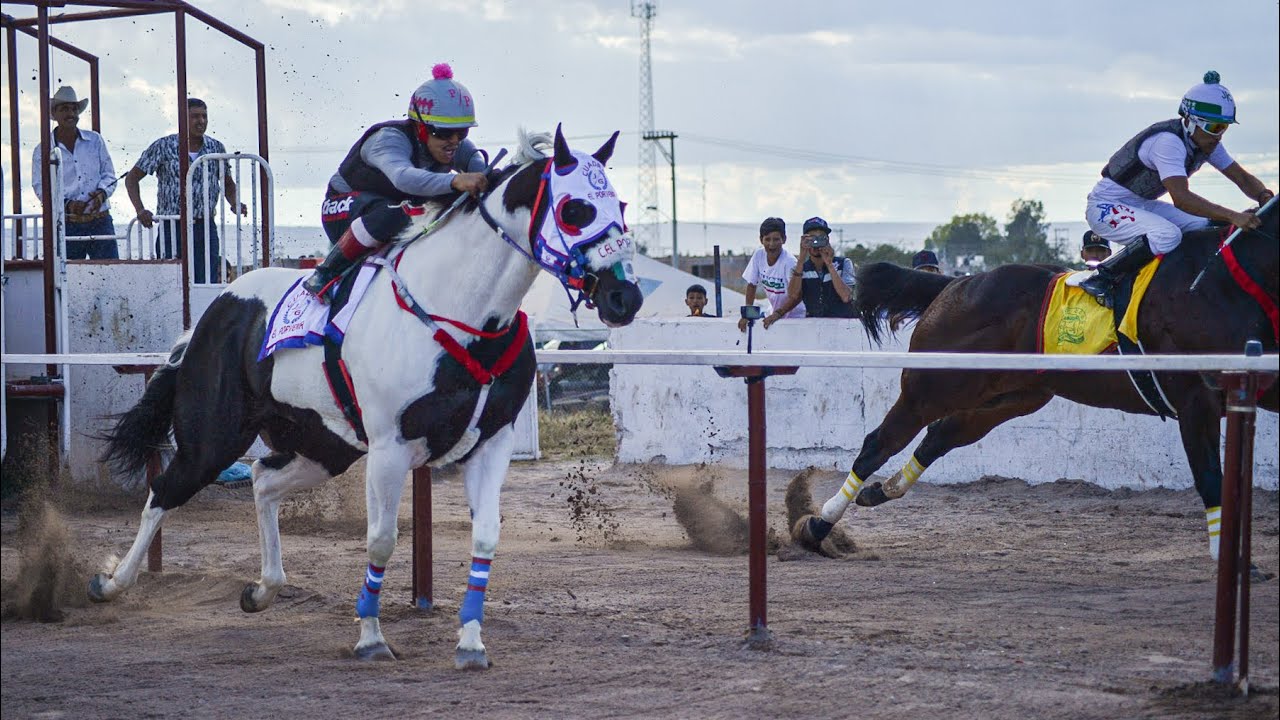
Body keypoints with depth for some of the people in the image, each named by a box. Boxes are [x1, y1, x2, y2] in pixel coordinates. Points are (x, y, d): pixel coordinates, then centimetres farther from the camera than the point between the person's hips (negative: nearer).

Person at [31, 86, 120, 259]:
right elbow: (41, 187, 0)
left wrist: (102, 192, -9)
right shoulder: (43, 150, 5)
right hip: (66, 225, -1)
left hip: (101, 222, 1)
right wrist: (67, 204, -15)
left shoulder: (95, 140, 11)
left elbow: (109, 174, 13)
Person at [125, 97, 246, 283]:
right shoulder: (163, 147, -2)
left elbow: (227, 183, 21)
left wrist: (235, 203, 0)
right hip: (171, 228, -2)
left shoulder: (216, 148, 7)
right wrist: (140, 210, -11)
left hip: (205, 228, 2)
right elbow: (132, 178, 2)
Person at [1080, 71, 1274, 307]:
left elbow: (1242, 178, 3)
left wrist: (1264, 196, -20)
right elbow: (1181, 198, -39)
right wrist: (1232, 216, -45)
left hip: (1141, 206, 9)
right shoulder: (1168, 142, -29)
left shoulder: (1208, 142, 0)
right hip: (1106, 206, -9)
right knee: (1167, 235, -33)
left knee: (1204, 227, -4)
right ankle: (1101, 278, -22)